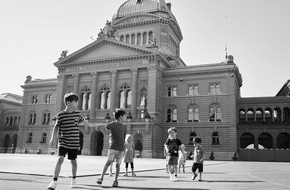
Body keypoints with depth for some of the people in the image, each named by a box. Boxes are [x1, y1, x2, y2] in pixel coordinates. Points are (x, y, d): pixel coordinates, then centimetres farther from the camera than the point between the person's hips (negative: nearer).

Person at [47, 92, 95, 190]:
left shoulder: (77, 113, 0)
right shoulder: (60, 115, -7)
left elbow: (83, 120, 18)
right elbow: (56, 127, 1)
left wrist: (92, 126, 32)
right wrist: (52, 138, -7)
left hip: (74, 143, 3)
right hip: (63, 142, -2)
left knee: (73, 161, 11)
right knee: (60, 159, -17)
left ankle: (74, 179, 32)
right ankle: (54, 182, -8)